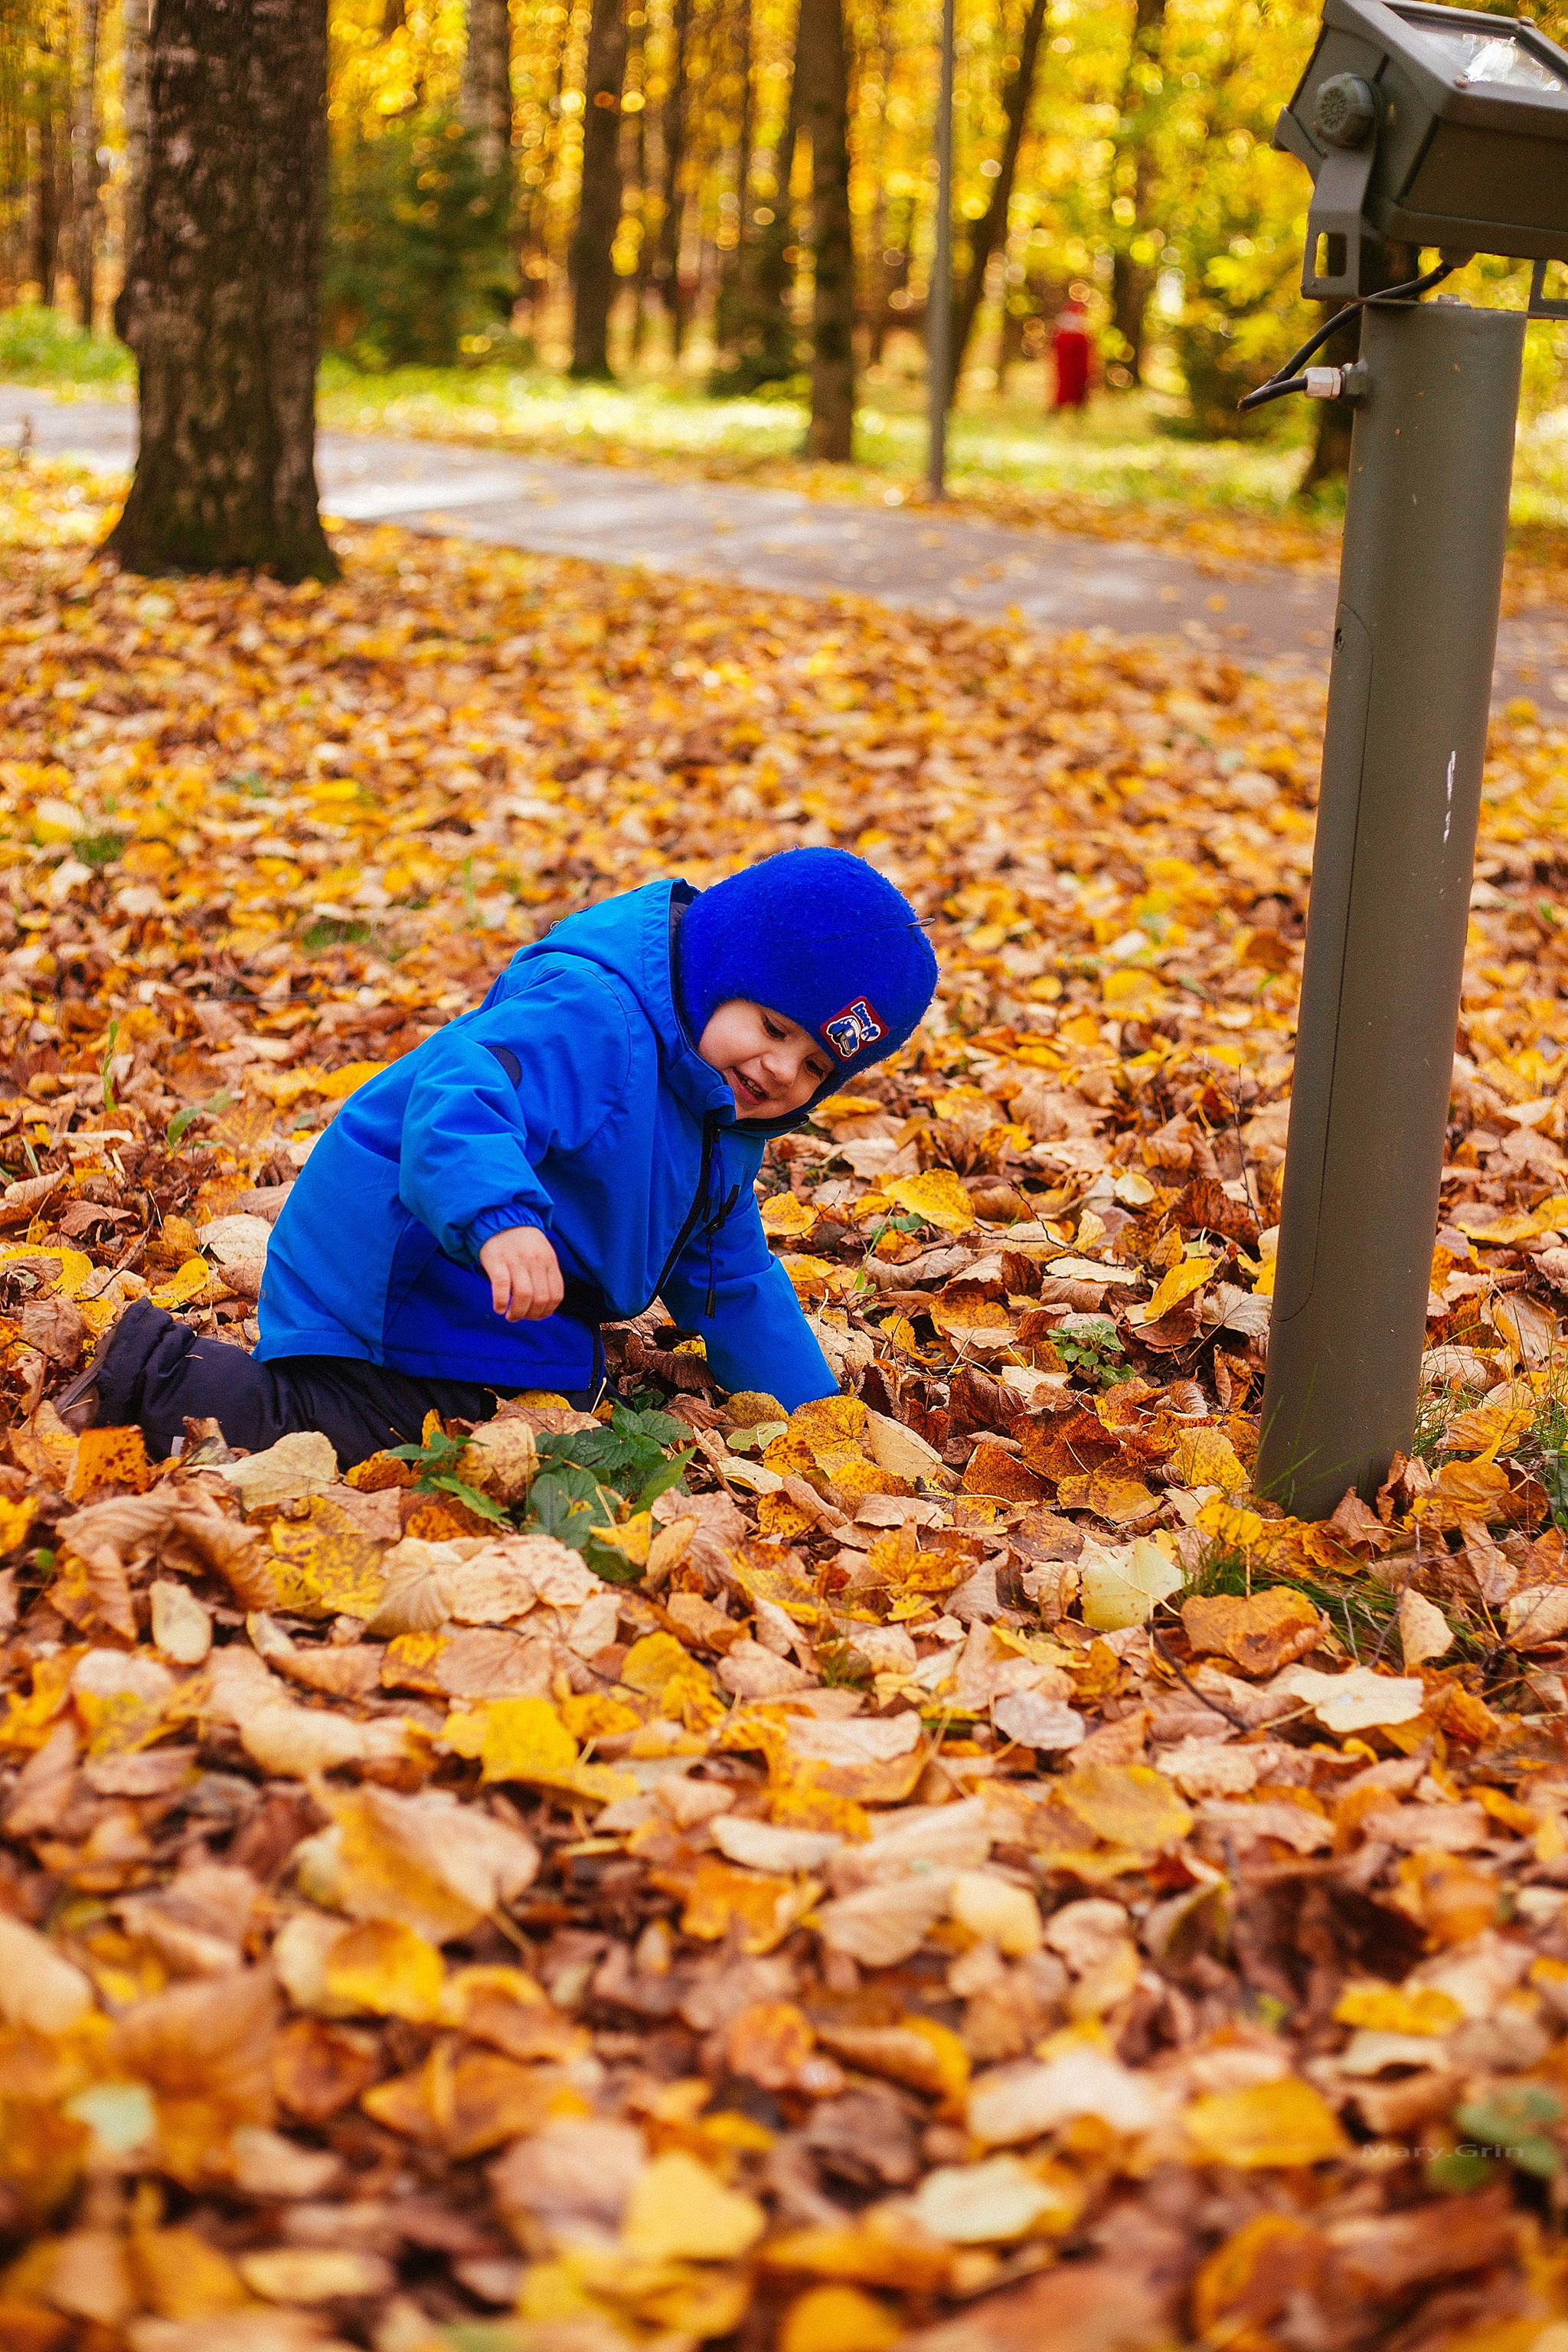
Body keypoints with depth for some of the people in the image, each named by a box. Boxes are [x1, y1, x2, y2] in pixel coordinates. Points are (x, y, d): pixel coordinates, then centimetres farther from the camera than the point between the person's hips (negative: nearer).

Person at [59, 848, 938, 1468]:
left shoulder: (727, 1126, 9)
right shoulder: (592, 1015, -24)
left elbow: (734, 1279, 18)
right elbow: (456, 1093, -39)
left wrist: (815, 1414, 14)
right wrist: (501, 1217, -56)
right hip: (389, 1260, -11)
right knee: (366, 1440, -23)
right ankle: (163, 1379, -2)